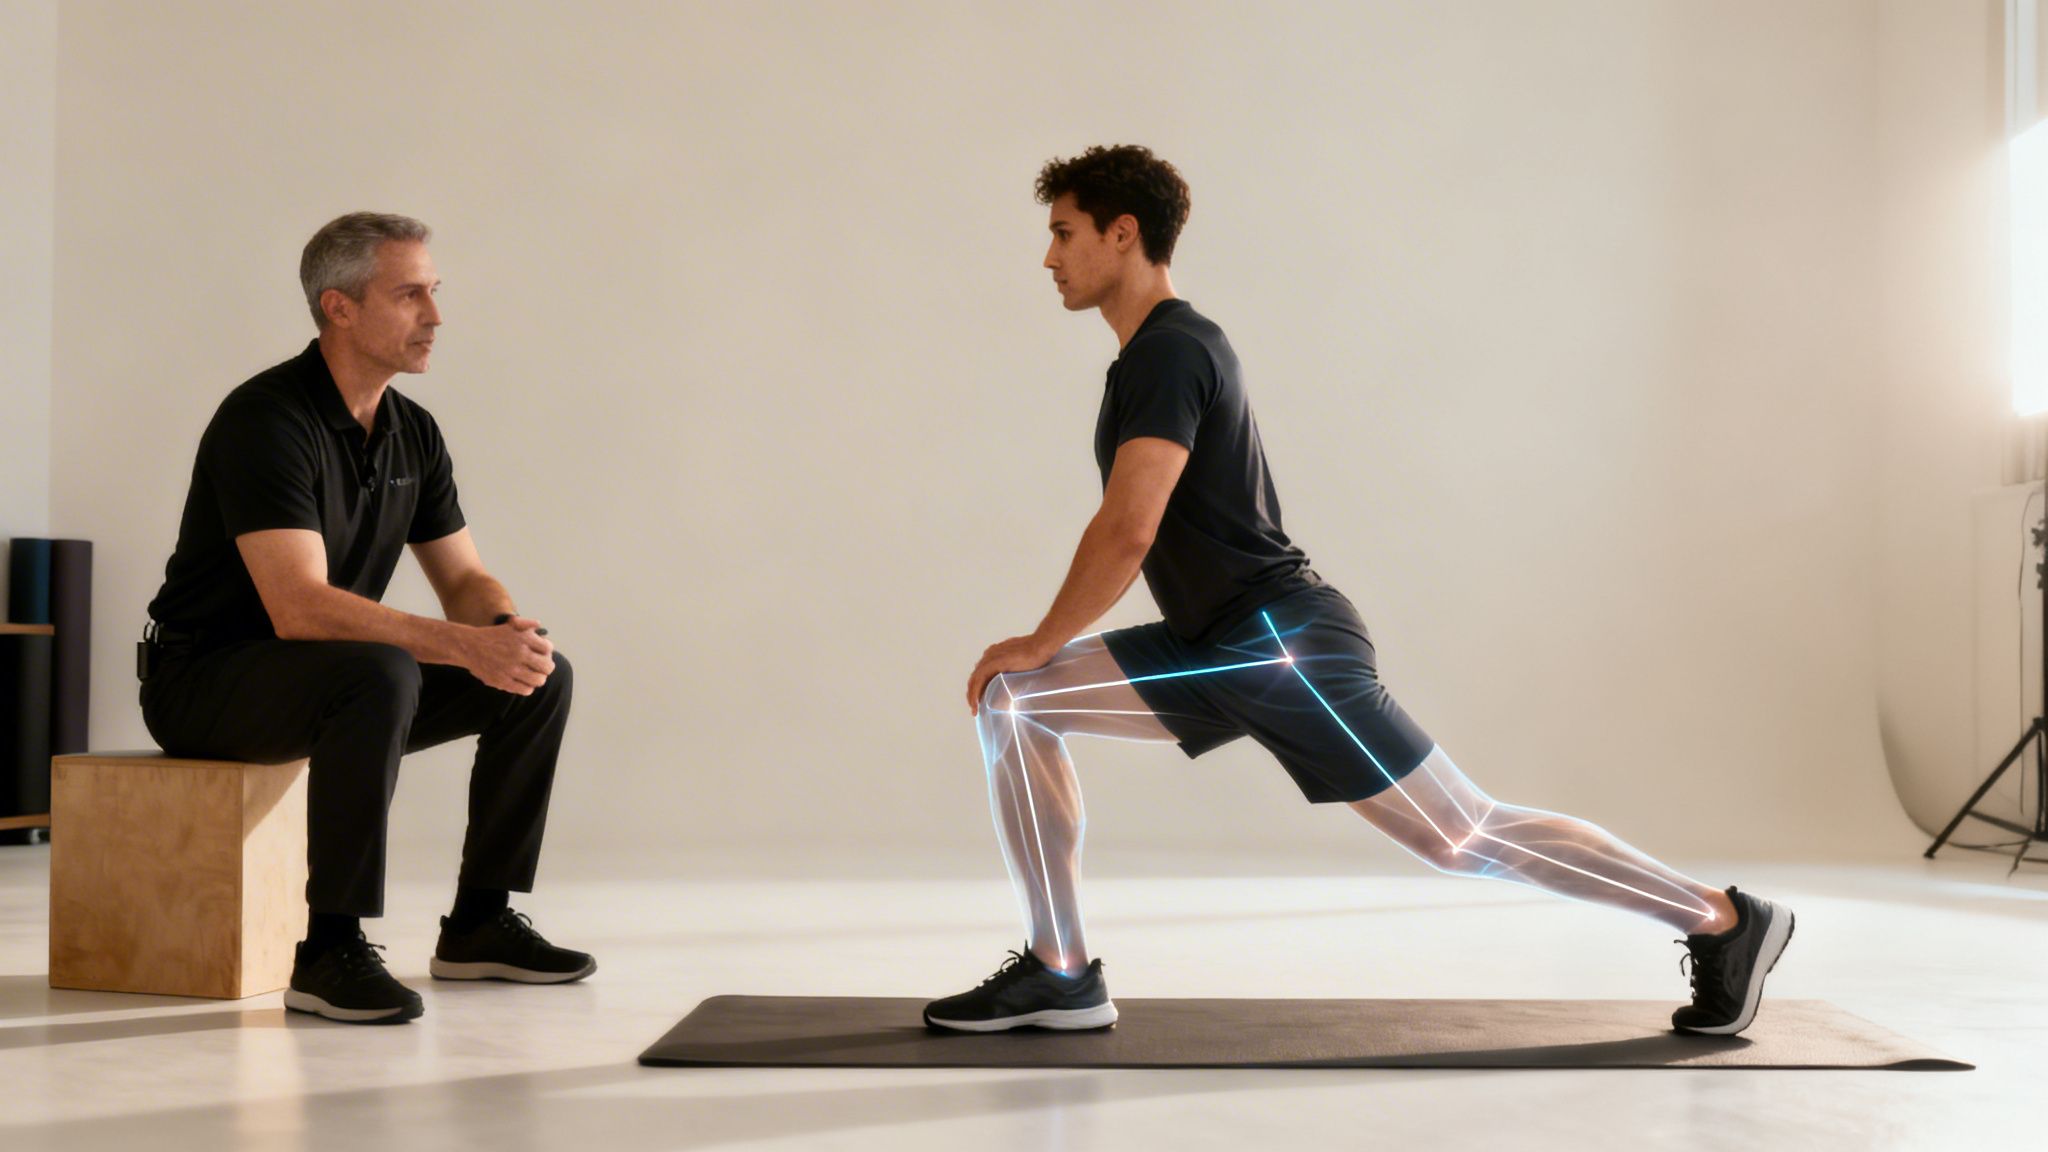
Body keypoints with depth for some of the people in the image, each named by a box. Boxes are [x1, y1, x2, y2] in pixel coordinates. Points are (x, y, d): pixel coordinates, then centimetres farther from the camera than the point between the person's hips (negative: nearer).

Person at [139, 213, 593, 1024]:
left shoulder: (413, 432, 4)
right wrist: (464, 644, -39)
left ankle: (479, 925, 6)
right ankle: (331, 952, -28)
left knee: (541, 678, -4)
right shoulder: (266, 420, -23)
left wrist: (510, 630, -17)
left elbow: (464, 580, 7)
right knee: (379, 675, -38)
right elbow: (300, 608, -33)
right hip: (205, 682, -8)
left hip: (325, 680, 8)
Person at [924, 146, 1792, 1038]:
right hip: (1221, 647, 10)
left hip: (1284, 643, -10)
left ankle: (1724, 920, 9)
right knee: (1012, 703, 4)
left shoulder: (1168, 353, -15)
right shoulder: (1162, 349, 17)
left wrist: (1041, 643, -11)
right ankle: (1060, 973, 5)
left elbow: (1127, 531, -23)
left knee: (1468, 838, -4)